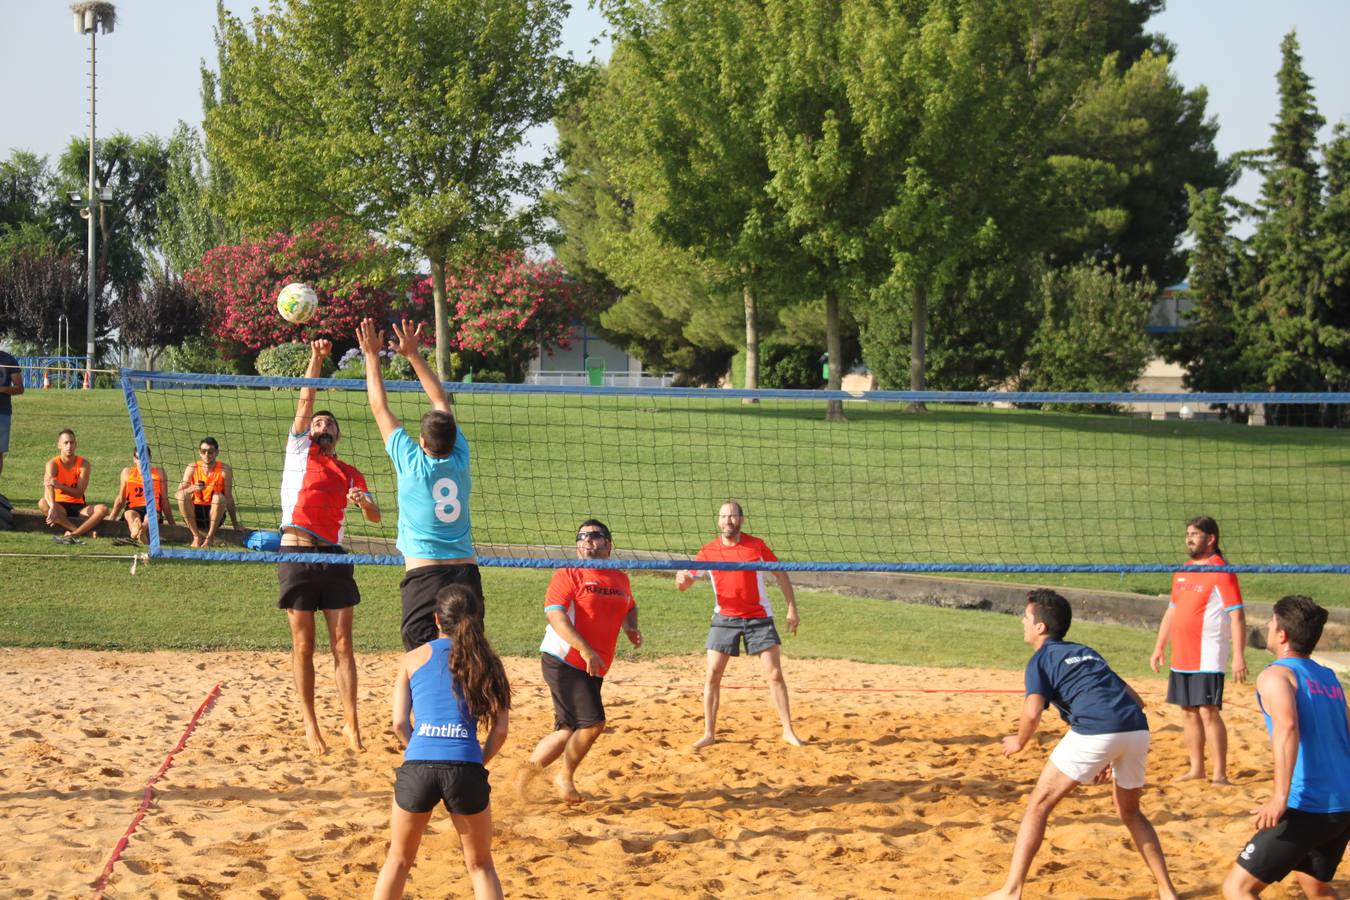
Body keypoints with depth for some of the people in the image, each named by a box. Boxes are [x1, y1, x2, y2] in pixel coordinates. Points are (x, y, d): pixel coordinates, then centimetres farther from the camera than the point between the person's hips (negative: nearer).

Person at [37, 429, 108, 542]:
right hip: (60, 506, -1)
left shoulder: (84, 464, -7)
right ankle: (84, 531, -37)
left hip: (78, 506, 1)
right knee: (42, 503, -34)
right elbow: (48, 488, -30)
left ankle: (73, 534, -38)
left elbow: (79, 493, -17)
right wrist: (52, 507, -51)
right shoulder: (53, 464, -12)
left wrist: (59, 486, -35)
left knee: (103, 509, -26)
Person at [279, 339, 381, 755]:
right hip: (298, 553, -2)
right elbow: (305, 401, 2)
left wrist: (364, 501, -7)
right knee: (303, 646, 0)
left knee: (343, 645, -2)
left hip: (334, 556, 2)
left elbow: (375, 516, 16)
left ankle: (351, 724, -2)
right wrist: (316, 360, -6)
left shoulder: (350, 473, 18)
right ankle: (310, 725, 6)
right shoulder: (299, 451, 11)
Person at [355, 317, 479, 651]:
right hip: (466, 571, 4)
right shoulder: (459, 461, 5)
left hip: (424, 575, -4)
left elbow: (380, 407, 5)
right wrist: (413, 354, 23)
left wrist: (372, 355, 15)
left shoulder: (412, 464, -5)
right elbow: (442, 401, 16)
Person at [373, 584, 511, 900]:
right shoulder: (485, 661, 14)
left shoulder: (413, 659, 13)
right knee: (480, 865, 18)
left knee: (398, 861, 21)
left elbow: (400, 724, 6)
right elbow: (500, 729, 6)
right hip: (466, 768, 0)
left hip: (417, 766, 0)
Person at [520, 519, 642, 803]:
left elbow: (630, 607, 33)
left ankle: (526, 774, 23)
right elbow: (555, 614, -18)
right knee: (592, 722, -14)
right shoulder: (568, 574, -7)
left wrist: (631, 628, 9)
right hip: (563, 662, -7)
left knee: (568, 730, 10)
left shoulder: (621, 579, 14)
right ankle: (565, 777, 7)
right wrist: (585, 649, -27)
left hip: (593, 669, 7)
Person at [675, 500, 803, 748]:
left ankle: (788, 730, 9)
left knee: (775, 675, -2)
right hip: (725, 619, 1)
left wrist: (792, 609, -1)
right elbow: (685, 582, -2)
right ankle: (709, 733, 5)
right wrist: (681, 580, -27)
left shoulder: (757, 545, -4)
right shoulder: (708, 550, -3)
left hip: (759, 618, 0)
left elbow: (780, 574, 5)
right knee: (712, 675, -5)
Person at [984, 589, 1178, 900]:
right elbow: (1136, 701, 28)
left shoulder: (1042, 659, 12)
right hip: (1137, 729, 6)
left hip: (1094, 733, -6)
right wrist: (1111, 757, 30)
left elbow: (1032, 712, -6)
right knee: (1130, 811, 28)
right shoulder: (1088, 653, 31)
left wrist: (1019, 742, 14)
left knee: (1038, 805, 7)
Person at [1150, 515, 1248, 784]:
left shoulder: (1221, 572, -9)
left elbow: (1237, 616, -14)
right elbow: (1172, 611, 23)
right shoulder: (1183, 572, 14)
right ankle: (1196, 768, 19)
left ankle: (1220, 774, -7)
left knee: (1208, 711, -11)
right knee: (1188, 711, 10)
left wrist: (1239, 656, -21)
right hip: (1182, 658, 8)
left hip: (1208, 658, -8)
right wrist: (1159, 647, 19)